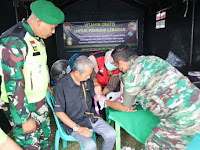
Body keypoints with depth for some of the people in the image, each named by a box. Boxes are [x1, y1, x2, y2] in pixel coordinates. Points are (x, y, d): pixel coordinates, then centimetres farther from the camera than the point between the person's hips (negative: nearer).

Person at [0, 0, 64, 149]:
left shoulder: (37, 38, 5)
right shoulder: (13, 41, -23)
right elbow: (13, 84, -24)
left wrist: (45, 85, 19)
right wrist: (25, 119, -20)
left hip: (41, 101, 8)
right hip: (23, 106, -8)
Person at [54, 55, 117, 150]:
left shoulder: (87, 80, -2)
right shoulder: (62, 85, -18)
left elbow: (97, 96, 13)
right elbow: (59, 112, -15)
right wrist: (77, 128, -20)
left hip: (91, 116, 5)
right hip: (73, 122, -5)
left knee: (112, 135, -10)